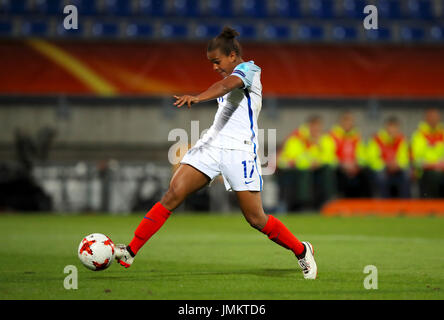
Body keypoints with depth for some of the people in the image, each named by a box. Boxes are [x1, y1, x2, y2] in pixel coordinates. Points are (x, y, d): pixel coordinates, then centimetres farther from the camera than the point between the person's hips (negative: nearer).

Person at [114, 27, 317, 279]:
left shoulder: (249, 69, -5)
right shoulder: (232, 77, 22)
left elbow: (227, 85, -27)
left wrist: (198, 98, -44)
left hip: (240, 150, -7)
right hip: (212, 144, 7)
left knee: (256, 219, -3)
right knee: (172, 195, -10)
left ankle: (302, 251, 21)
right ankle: (131, 251, -14)